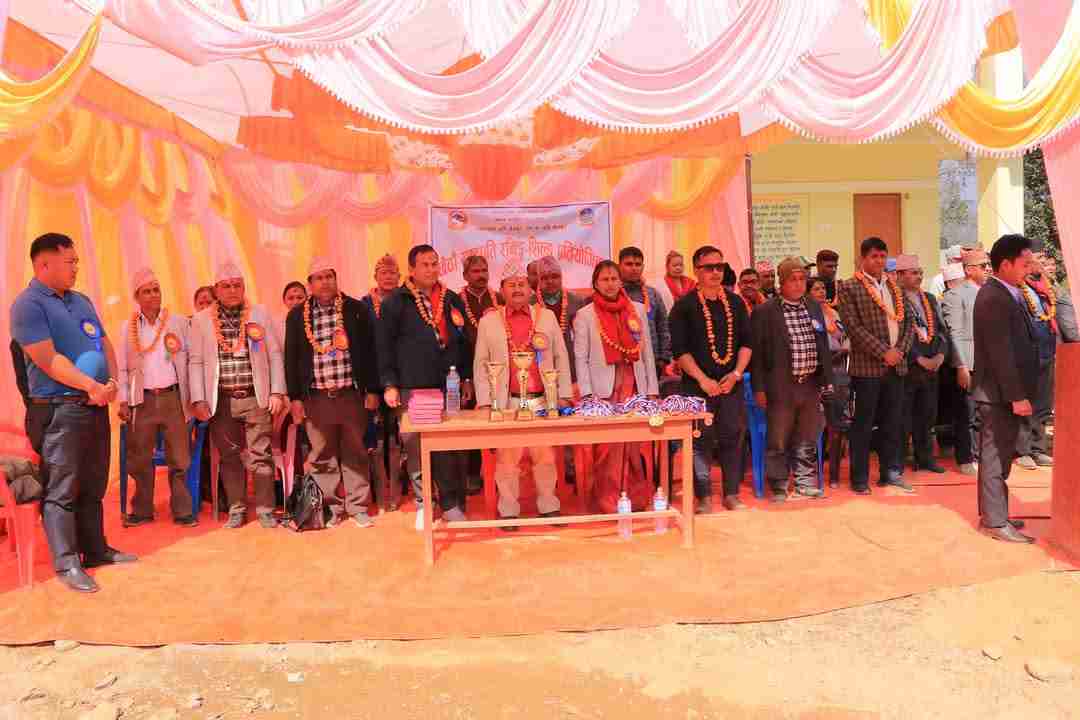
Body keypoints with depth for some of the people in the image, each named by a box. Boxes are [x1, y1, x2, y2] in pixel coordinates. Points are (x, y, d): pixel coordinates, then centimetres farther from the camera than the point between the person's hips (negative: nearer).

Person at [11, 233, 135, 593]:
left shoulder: (81, 301, 16)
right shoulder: (28, 304, -8)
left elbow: (105, 344, 14)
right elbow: (48, 360, -16)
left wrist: (112, 383, -2)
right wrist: (92, 387, -14)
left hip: (96, 406, 8)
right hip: (58, 409, -8)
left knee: (93, 485, 14)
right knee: (61, 489, -2)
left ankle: (95, 549, 24)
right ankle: (67, 562, 5)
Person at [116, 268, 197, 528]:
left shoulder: (179, 322, 3)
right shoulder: (128, 327, 7)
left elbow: (189, 360, 2)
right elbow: (122, 366, 8)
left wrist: (193, 398, -2)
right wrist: (123, 401, 1)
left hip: (173, 397, -1)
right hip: (142, 399, 1)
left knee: (179, 458, 1)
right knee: (139, 459, 7)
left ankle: (182, 510, 9)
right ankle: (142, 510, 20)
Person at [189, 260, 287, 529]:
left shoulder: (260, 314, 6)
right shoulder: (202, 320, 8)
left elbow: (274, 354, 5)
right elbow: (195, 361, 6)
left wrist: (277, 392, -1)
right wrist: (199, 400, -1)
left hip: (256, 397, -1)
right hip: (221, 400, 1)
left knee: (260, 456, 0)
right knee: (229, 457, 7)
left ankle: (265, 509, 10)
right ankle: (236, 509, 19)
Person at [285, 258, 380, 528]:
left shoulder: (356, 309, 2)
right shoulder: (297, 315, 5)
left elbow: (369, 350, 2)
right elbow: (291, 358, 6)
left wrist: (372, 390, -1)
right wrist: (295, 397, 2)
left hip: (351, 394, -1)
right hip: (315, 397, 1)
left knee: (355, 453, 6)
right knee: (322, 456, 7)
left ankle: (358, 507, 16)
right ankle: (332, 508, 19)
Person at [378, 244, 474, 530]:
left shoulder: (453, 300, 13)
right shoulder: (395, 302, 1)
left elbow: (463, 343, 16)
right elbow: (384, 347, -1)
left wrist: (467, 379, 10)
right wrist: (389, 384, -7)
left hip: (449, 388, 3)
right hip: (411, 389, -2)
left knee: (451, 449, 2)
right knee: (416, 448, 2)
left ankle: (452, 504, 12)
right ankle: (423, 504, 15)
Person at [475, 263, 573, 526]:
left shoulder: (547, 316, 9)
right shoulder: (489, 321, 6)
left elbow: (561, 357, 10)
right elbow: (480, 363, 5)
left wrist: (564, 394, 4)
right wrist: (484, 402, -2)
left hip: (543, 400, 1)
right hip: (506, 402, -1)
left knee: (546, 455, 6)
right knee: (507, 457, 1)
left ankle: (548, 506, 20)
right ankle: (508, 511, 13)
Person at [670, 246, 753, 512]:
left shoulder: (735, 303, 10)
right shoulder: (684, 306, -2)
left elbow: (746, 342, 8)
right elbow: (680, 350, -7)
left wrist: (736, 374, -6)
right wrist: (703, 379, -14)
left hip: (731, 384, 4)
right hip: (698, 386, -3)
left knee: (733, 438, 6)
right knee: (701, 441, -1)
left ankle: (732, 495, 18)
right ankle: (704, 498, 8)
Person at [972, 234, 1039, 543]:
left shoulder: (1008, 293, 12)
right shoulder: (993, 297, -18)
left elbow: (1018, 344, 15)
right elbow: (1001, 353, -23)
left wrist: (1019, 392, 12)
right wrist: (1017, 396, -22)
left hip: (1006, 391, 10)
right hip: (1000, 393, -10)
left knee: (998, 455, 16)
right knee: (995, 456, -2)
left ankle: (993, 513, 26)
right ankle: (995, 522, 6)